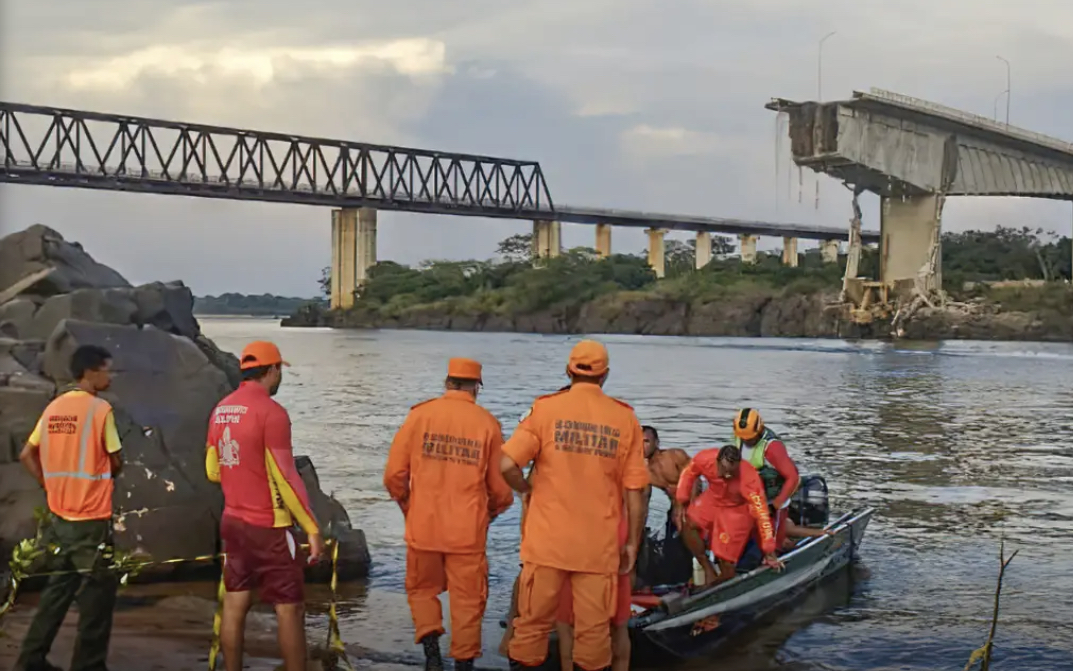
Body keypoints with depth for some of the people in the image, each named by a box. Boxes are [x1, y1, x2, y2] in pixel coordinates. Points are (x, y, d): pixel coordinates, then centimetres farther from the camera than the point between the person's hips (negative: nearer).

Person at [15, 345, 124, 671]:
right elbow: (116, 463, -8)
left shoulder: (54, 408, 7)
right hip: (91, 518, -7)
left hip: (59, 515, 7)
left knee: (57, 589, 17)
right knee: (97, 594, 3)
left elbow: (27, 455, 10)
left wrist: (52, 484, 12)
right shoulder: (100, 409, -13)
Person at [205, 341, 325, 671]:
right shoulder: (271, 411, -17)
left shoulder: (221, 410, 6)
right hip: (269, 527, -7)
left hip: (233, 521, 7)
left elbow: (213, 471, 14)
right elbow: (286, 477, -18)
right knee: (290, 609, 0)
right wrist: (312, 528, -14)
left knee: (234, 604, 11)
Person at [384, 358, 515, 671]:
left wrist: (407, 505, 16)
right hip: (468, 530, -1)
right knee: (467, 600, 11)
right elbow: (500, 487, 0)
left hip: (423, 526, 1)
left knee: (422, 590, 19)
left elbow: (394, 473, -3)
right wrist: (491, 512, 21)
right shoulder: (488, 424, -3)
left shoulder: (420, 414, -3)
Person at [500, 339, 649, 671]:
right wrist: (632, 543, 8)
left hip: (547, 540, 0)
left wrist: (528, 490, 8)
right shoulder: (625, 419, -1)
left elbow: (507, 465, -13)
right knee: (594, 628, 8)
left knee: (534, 621, 11)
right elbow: (635, 491, -1)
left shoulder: (546, 409, -4)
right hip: (599, 545, 0)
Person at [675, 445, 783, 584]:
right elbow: (688, 474, -7)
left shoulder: (749, 479, -40)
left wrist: (769, 553, -29)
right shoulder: (704, 459, -31)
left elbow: (761, 513, -33)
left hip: (738, 509, -4)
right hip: (713, 499, 4)